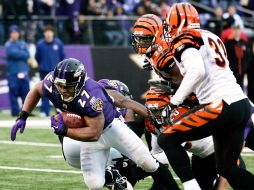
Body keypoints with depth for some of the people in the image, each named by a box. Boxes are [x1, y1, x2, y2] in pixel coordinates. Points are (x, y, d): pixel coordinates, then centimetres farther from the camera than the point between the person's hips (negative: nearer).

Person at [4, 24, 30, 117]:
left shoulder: (23, 44, 16)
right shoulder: (8, 45, 3)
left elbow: (27, 55, 3)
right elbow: (13, 53, -14)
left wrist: (18, 54, -8)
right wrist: (23, 54, -5)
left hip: (24, 72, 4)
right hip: (13, 73, -4)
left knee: (26, 92, 2)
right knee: (14, 92, -4)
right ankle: (15, 111, -1)